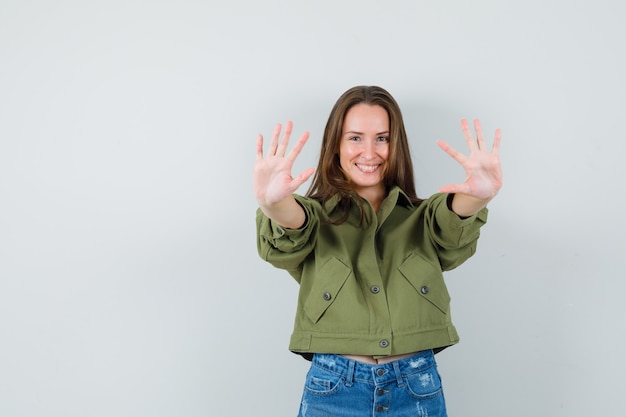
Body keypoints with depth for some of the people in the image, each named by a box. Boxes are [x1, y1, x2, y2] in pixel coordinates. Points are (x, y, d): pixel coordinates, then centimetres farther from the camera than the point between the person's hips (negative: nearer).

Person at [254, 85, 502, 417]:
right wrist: (273, 203, -42)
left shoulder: (423, 218, 5)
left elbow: (452, 220, -16)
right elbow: (292, 224, -19)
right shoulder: (314, 219, 3)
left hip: (417, 388, 1)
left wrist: (479, 196, -39)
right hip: (333, 389, -1)